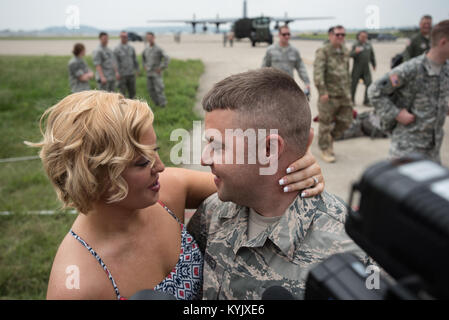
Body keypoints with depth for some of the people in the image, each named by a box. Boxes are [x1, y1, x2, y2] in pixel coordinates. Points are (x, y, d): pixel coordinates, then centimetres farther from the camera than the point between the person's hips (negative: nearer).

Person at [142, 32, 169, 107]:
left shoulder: (158, 49, -15)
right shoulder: (146, 48, 6)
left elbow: (166, 58, -20)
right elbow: (143, 56, 27)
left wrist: (161, 68, -17)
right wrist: (145, 66, 17)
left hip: (156, 73, -7)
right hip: (149, 73, 7)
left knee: (159, 89, -8)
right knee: (151, 90, 9)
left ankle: (163, 105, 3)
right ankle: (157, 103, 22)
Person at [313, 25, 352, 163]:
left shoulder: (345, 52, 13)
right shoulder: (323, 52, -9)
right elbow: (318, 73, -18)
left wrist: (348, 89, 19)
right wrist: (323, 91, -25)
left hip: (344, 95, 6)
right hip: (329, 95, -6)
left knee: (345, 121, 8)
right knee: (326, 123, 3)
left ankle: (330, 138, 33)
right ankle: (325, 149, 19)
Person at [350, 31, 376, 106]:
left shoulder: (369, 45, 12)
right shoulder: (355, 45, -3)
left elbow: (372, 55, 22)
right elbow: (350, 55, -14)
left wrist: (374, 65, 22)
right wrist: (355, 52, -33)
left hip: (366, 69, 4)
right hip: (357, 68, -4)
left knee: (369, 84, -6)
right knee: (354, 84, 2)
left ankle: (366, 101, 2)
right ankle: (351, 100, 18)